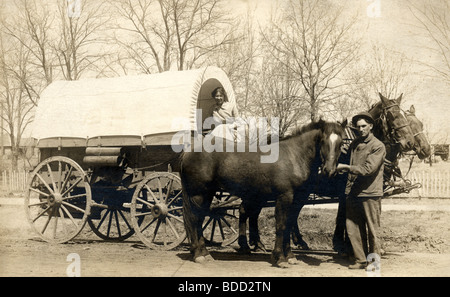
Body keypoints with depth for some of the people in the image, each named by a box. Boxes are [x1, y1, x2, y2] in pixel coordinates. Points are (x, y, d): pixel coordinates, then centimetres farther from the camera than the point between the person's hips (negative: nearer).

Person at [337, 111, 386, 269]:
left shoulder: (378, 146, -7)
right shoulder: (354, 144, 13)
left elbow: (368, 169, -16)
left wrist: (345, 167, -17)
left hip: (370, 193, -6)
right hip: (352, 193, 6)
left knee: (372, 230, 3)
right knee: (352, 228, 6)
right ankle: (361, 260, 18)